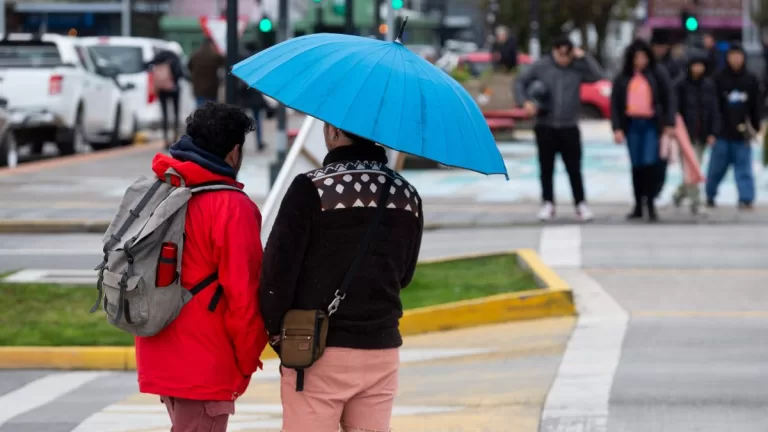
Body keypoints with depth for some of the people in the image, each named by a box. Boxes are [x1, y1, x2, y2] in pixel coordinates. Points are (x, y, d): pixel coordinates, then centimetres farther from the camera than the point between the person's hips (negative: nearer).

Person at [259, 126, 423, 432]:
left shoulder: (311, 189, -12)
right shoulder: (407, 196, 6)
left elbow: (278, 267, -12)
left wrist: (275, 330, 0)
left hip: (318, 353, -5)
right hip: (382, 350, 5)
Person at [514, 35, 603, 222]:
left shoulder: (577, 68, 1)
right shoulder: (541, 66, -1)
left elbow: (597, 75, -10)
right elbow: (520, 82, 4)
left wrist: (584, 57, -12)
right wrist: (525, 101, -11)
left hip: (569, 127, 0)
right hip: (545, 127, 0)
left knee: (574, 168, 1)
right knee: (546, 168, 5)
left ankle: (581, 204, 6)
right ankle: (547, 204, 14)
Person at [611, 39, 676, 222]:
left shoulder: (658, 73, -1)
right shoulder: (623, 77, 5)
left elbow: (668, 98, -2)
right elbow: (615, 104, 5)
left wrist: (669, 124, -7)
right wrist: (617, 128, -3)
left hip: (651, 124, -3)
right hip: (632, 125, 3)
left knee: (649, 164, -11)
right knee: (636, 165, 9)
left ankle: (650, 205, -3)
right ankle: (638, 206, 17)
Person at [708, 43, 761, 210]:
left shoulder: (751, 80, 5)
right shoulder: (719, 79, -3)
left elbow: (755, 107, 10)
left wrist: (756, 128, 9)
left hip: (742, 134, 1)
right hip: (722, 133, -1)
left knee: (744, 168, 0)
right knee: (716, 168, 8)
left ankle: (746, 198, 1)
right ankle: (710, 196, 24)